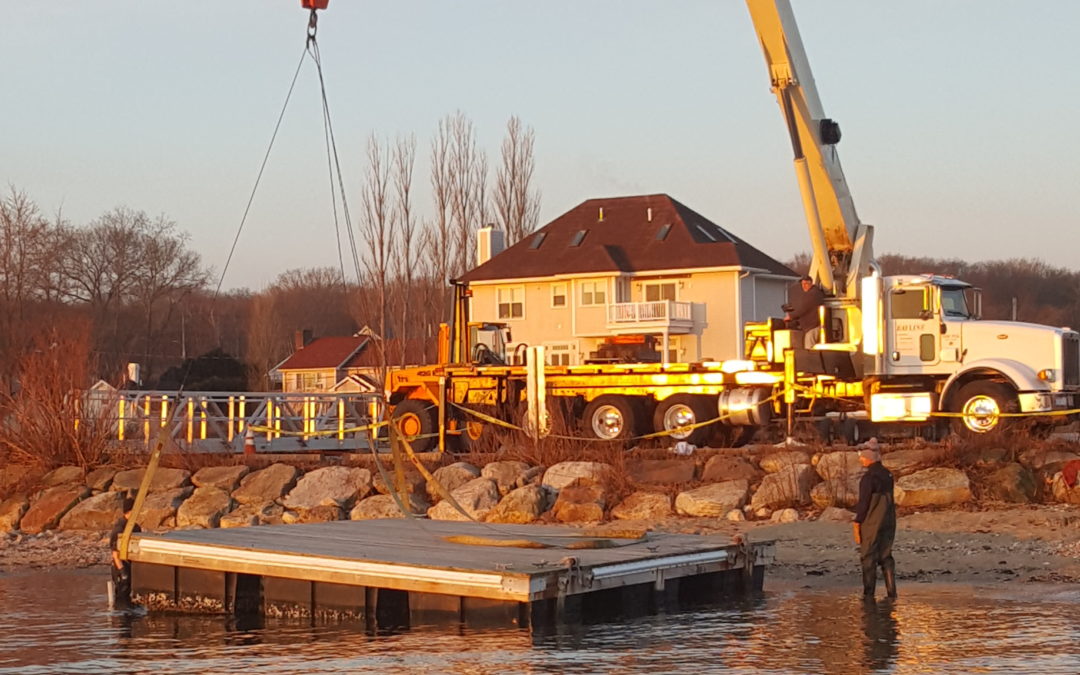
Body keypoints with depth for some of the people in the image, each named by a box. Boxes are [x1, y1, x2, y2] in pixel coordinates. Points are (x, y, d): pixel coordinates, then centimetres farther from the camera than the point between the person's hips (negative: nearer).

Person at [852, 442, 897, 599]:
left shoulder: (869, 477, -16)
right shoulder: (887, 474, 7)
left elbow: (863, 503, -15)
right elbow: (889, 499, 12)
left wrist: (857, 525, -9)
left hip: (871, 523, -7)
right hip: (888, 522, 7)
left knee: (868, 559, 1)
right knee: (886, 557, 12)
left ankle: (869, 595, 2)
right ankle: (892, 593, 11)